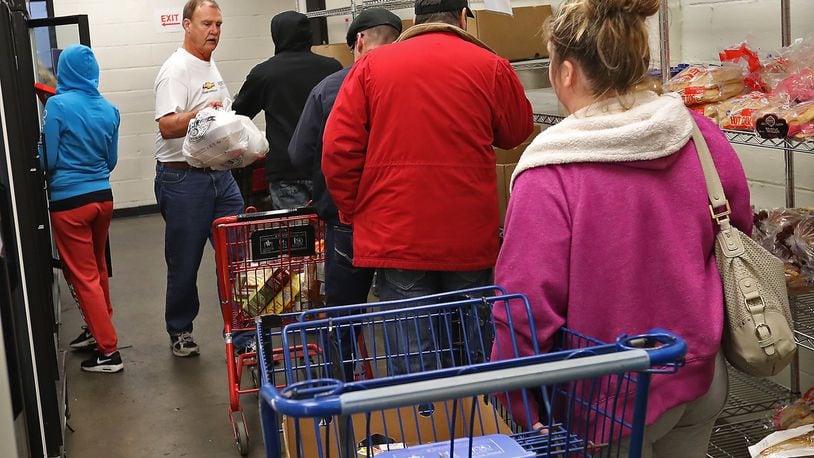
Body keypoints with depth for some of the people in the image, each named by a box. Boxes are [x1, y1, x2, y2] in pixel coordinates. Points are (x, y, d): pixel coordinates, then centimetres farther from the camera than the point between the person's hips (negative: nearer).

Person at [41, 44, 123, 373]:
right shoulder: (108, 109, 3)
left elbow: (47, 159, -10)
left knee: (83, 277, 2)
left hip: (69, 201, -6)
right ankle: (98, 329, 38)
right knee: (97, 268, 22)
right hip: (102, 197, 6)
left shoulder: (57, 105, -13)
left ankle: (109, 351, 5)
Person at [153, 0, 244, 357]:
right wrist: (201, 113, -40)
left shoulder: (211, 66, 15)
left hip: (220, 173, 8)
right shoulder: (176, 69, -13)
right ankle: (180, 331, 17)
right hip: (184, 179, -8)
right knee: (184, 263, 2)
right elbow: (167, 126, -25)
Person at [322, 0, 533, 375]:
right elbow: (516, 133, 14)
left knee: (411, 363, 4)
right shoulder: (491, 67, 0)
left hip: (394, 238, 0)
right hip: (470, 240, 0)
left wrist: (353, 211, 8)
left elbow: (339, 148, -3)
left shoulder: (371, 66, 2)